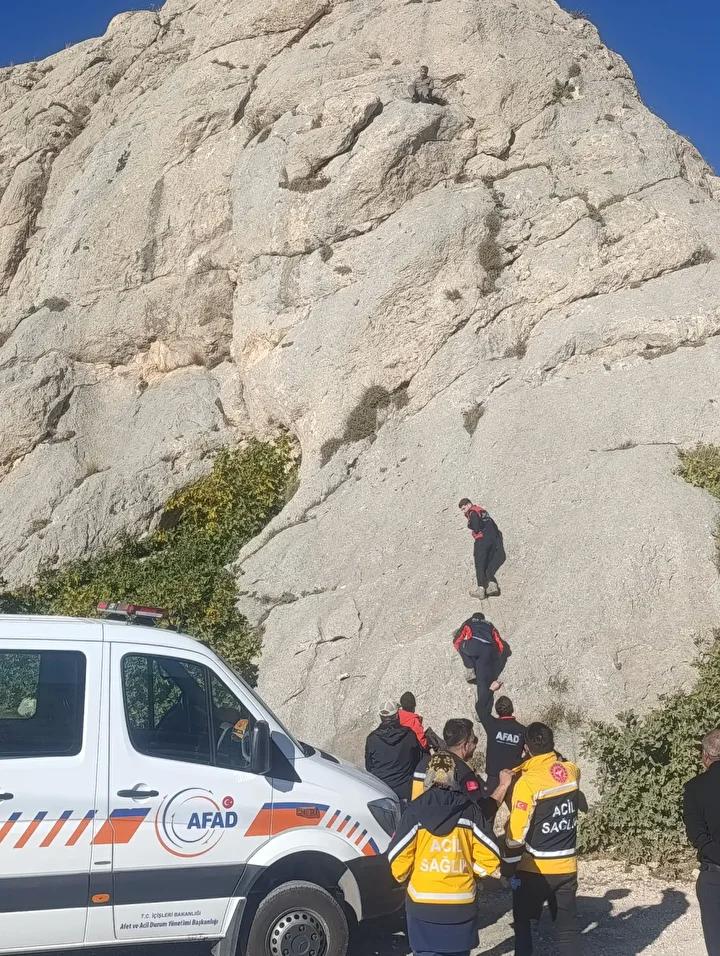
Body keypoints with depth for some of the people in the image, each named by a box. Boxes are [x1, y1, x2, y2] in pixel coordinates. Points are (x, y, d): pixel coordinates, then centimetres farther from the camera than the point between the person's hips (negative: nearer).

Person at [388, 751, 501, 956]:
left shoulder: (416, 810, -6)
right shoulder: (470, 810, -1)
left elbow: (398, 858, -8)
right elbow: (489, 859, -2)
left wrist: (401, 876, 14)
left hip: (422, 903, -2)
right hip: (462, 905, 2)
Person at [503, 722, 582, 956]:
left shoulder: (527, 782, -19)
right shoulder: (572, 771, -5)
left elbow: (517, 832, -16)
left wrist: (510, 869, -5)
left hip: (534, 868, -4)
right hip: (567, 866, 4)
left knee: (523, 920, 16)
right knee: (567, 924, 11)